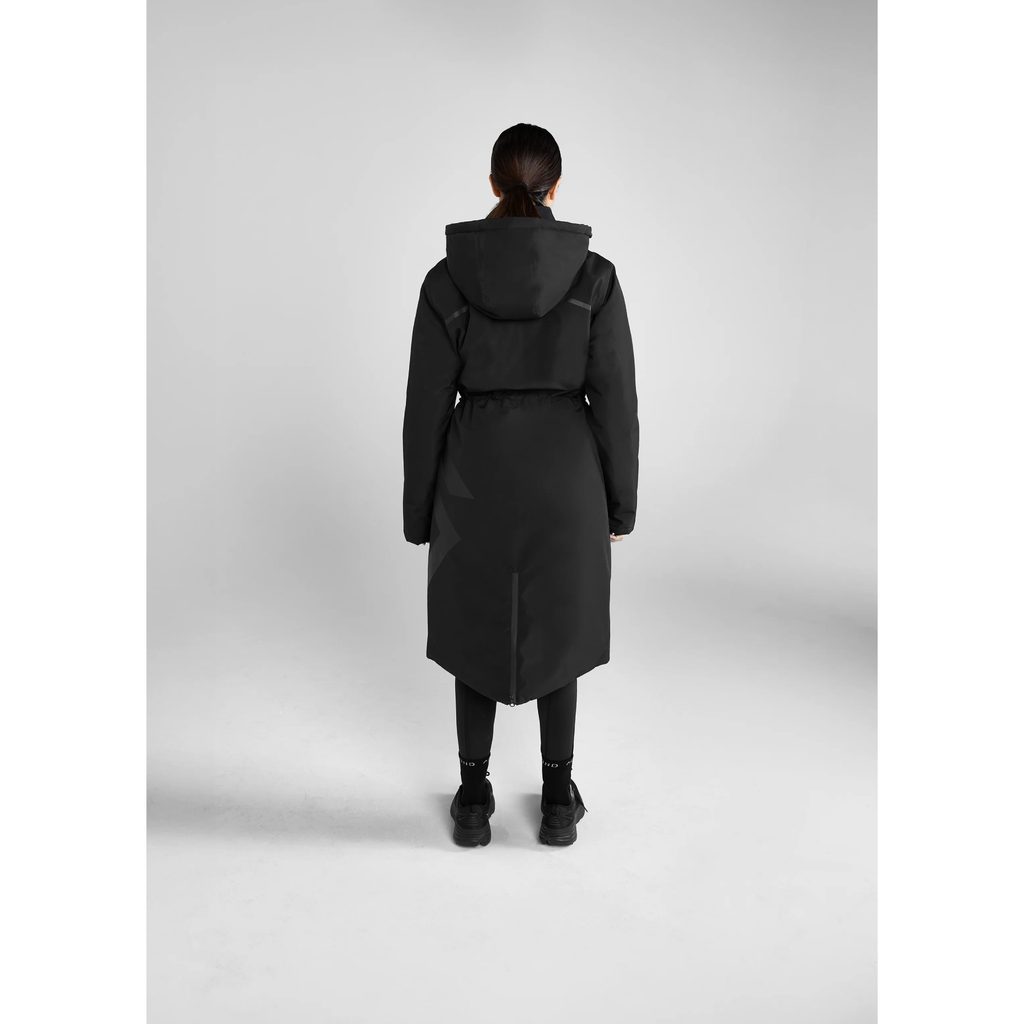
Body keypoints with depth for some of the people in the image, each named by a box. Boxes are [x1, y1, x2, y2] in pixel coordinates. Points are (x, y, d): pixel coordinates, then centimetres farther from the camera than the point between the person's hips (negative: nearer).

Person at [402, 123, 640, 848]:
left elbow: (427, 405, -3)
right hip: (564, 472, 0)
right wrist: (621, 503, 6)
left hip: (476, 473, 0)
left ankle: (475, 802, 25)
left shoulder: (447, 278, -5)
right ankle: (558, 801, 26)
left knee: (476, 631, 16)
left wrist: (419, 513, 7)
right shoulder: (595, 276, -6)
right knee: (556, 632, 16)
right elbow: (615, 400, -6)